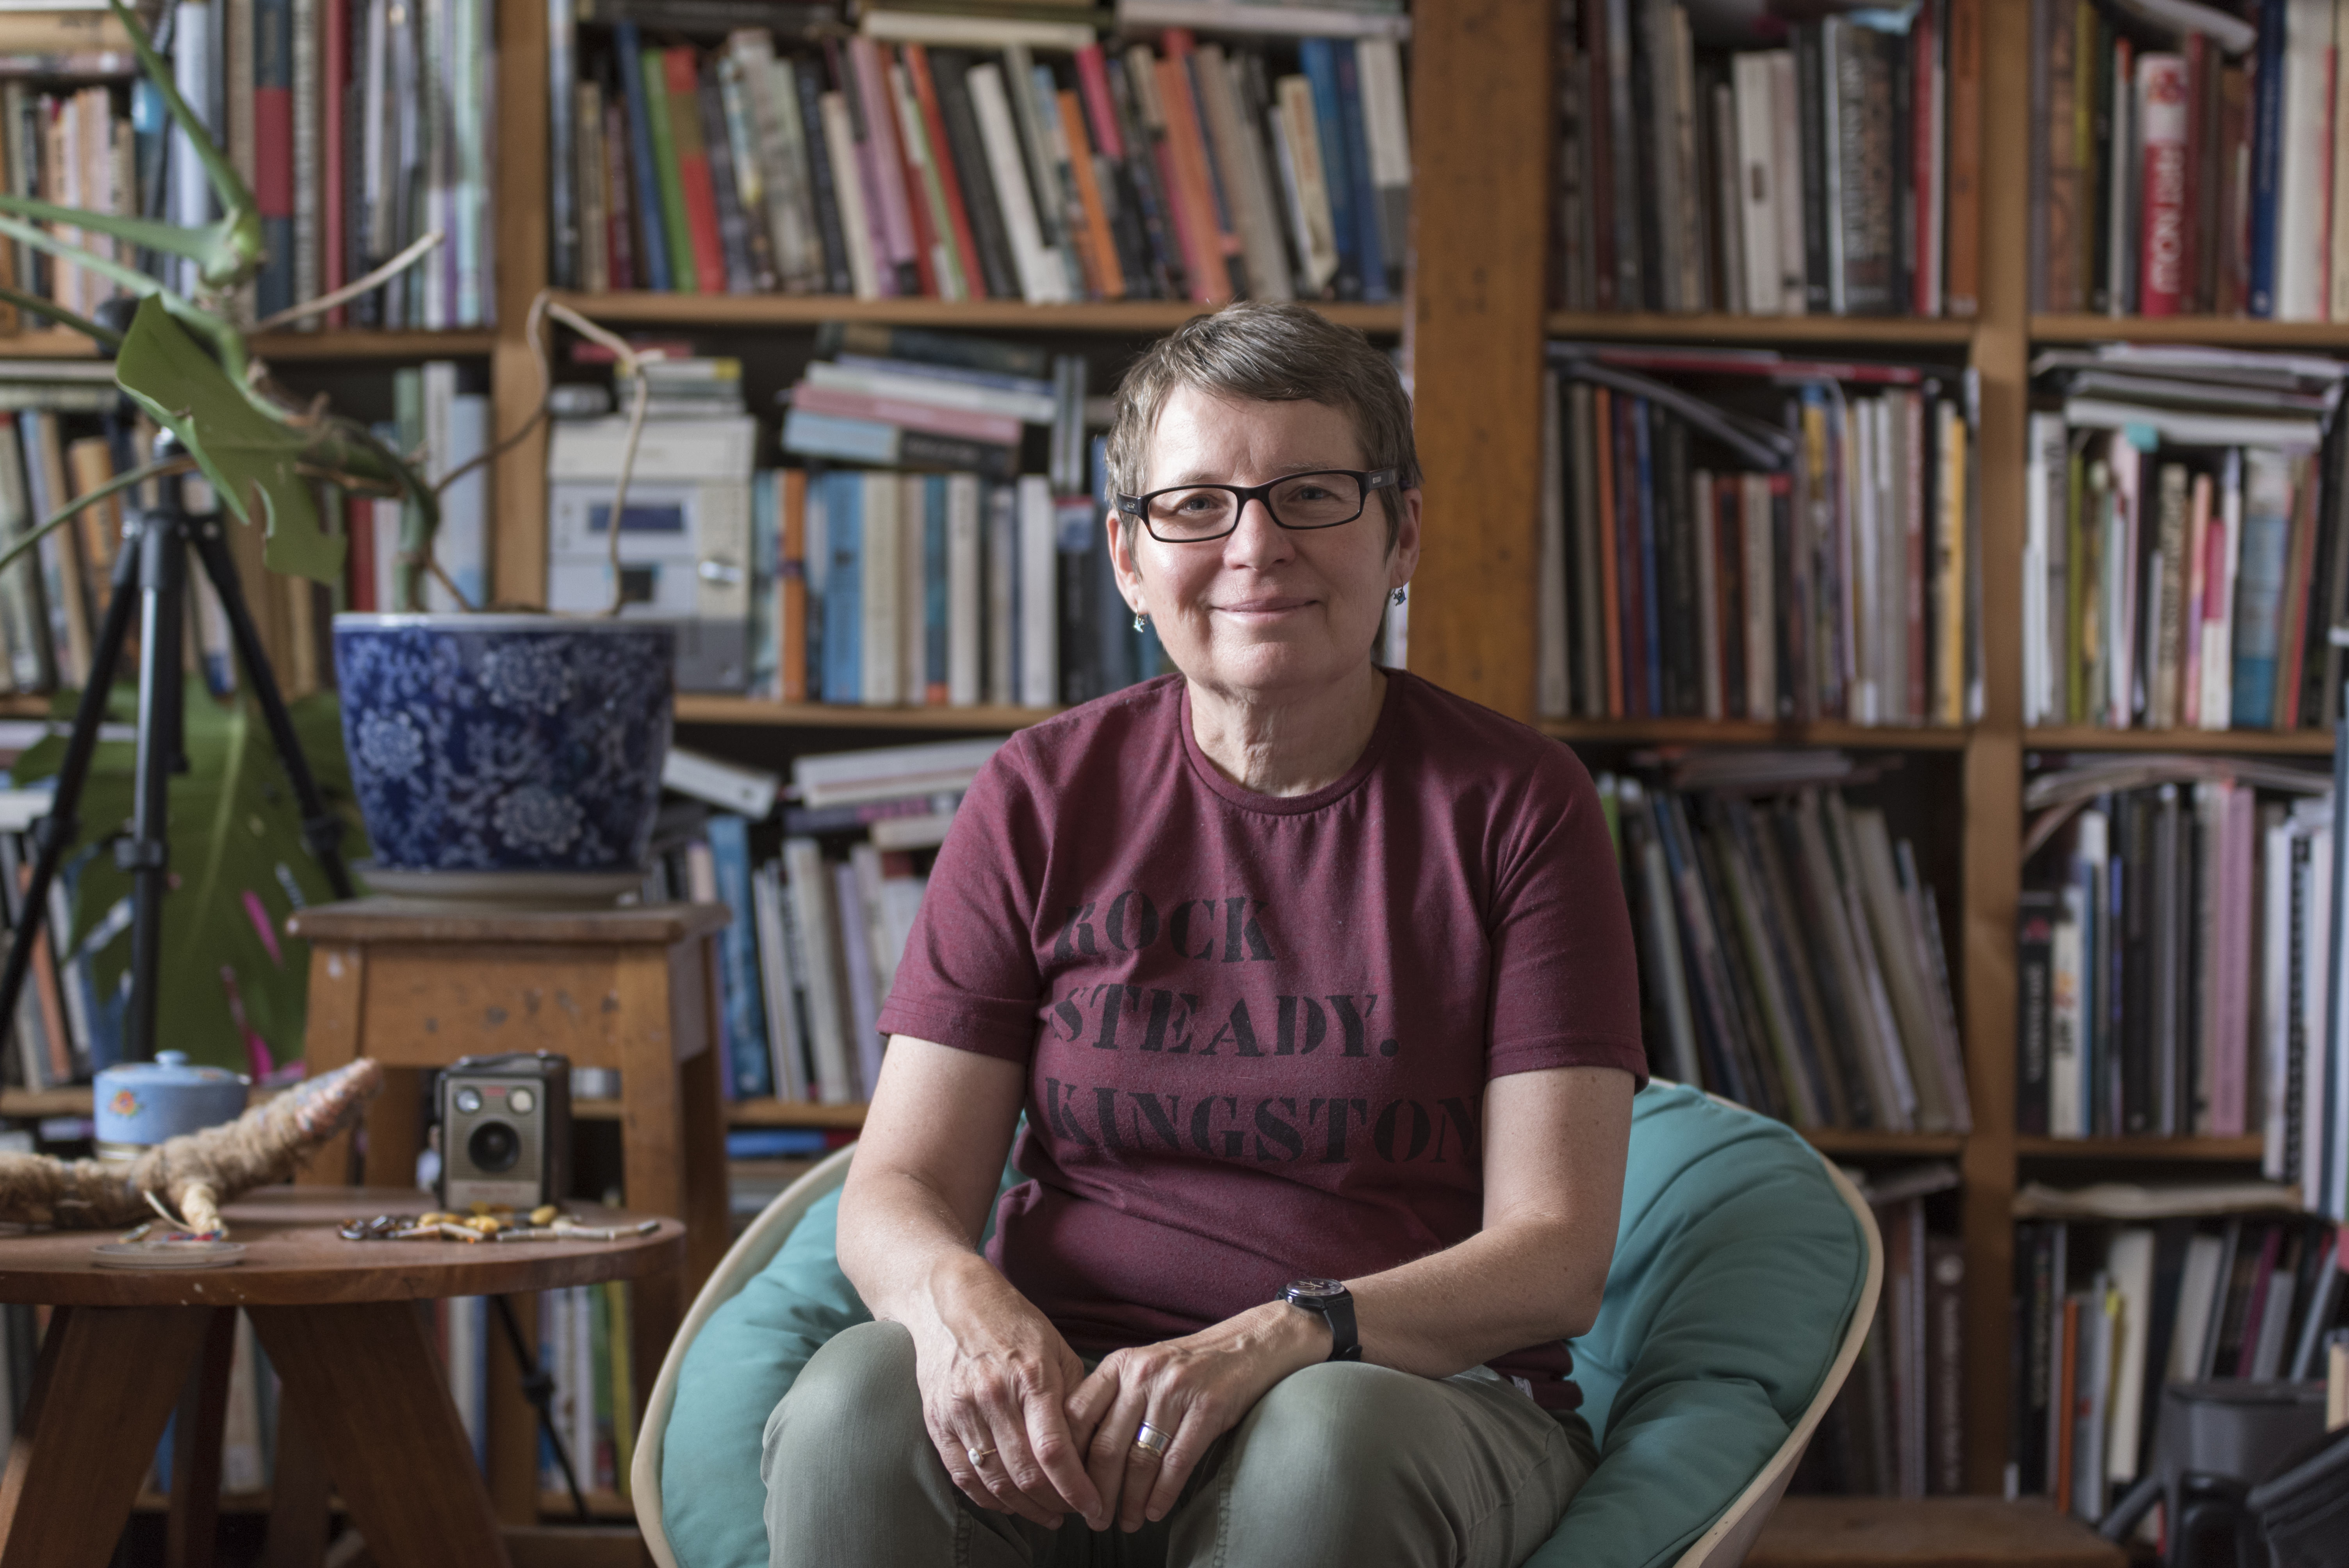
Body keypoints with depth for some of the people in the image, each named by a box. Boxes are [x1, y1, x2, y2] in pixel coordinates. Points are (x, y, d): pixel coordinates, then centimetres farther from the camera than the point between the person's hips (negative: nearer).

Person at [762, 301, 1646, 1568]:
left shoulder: (1511, 803, 1)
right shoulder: (1044, 797, 8)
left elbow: (1556, 1252, -5)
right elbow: (900, 1187, 4)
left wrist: (1279, 1340, -24)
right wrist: (959, 1296, -22)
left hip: (1417, 1393, -1)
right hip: (1067, 1392, 1)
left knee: (1327, 1442, -38)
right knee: (852, 1412, -32)